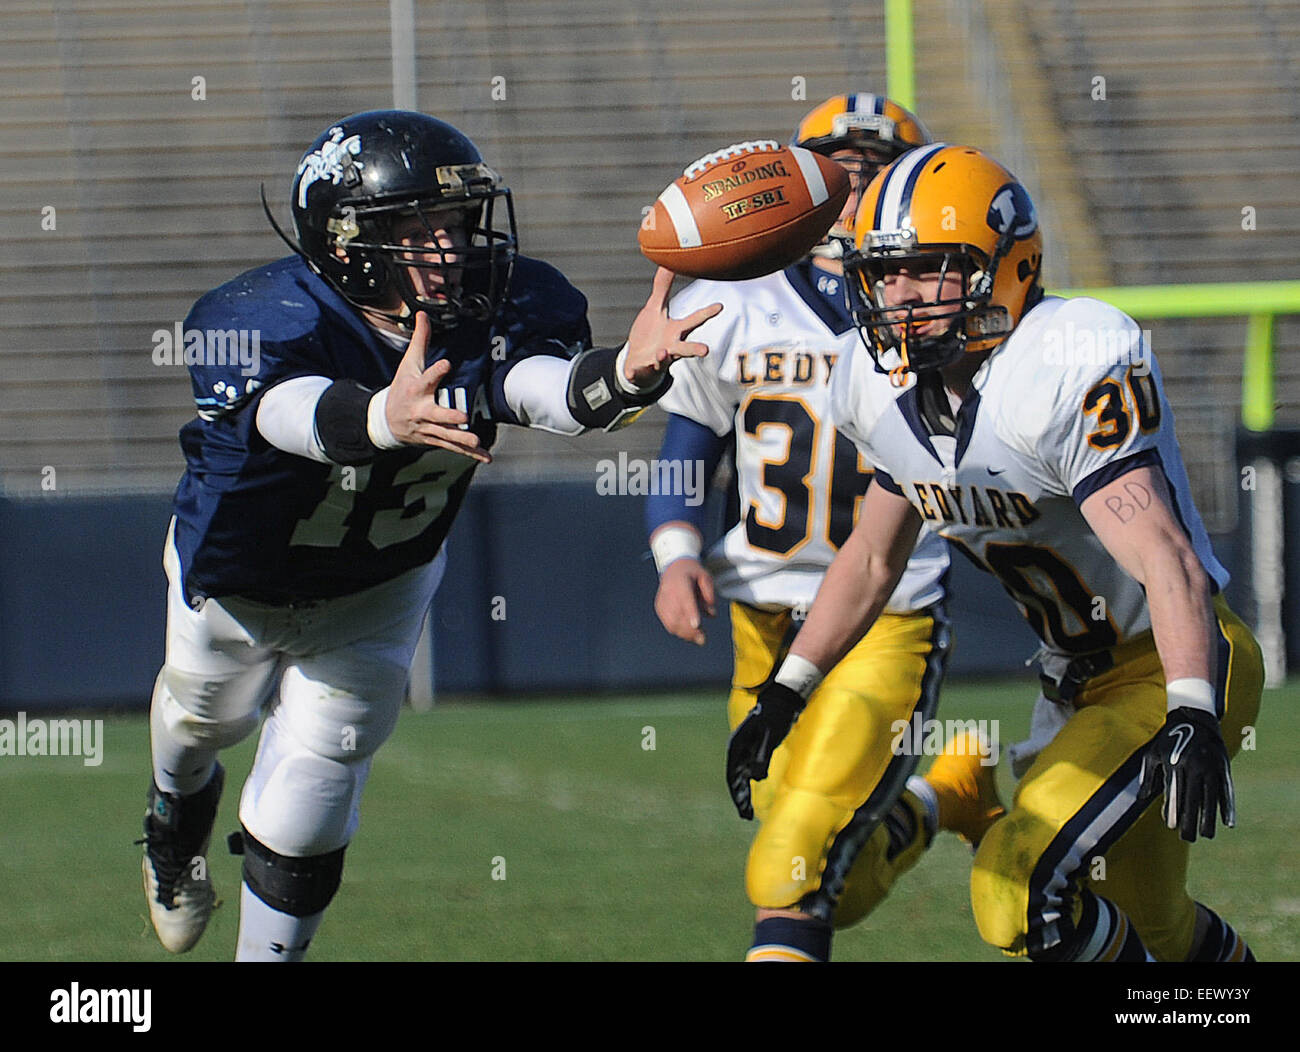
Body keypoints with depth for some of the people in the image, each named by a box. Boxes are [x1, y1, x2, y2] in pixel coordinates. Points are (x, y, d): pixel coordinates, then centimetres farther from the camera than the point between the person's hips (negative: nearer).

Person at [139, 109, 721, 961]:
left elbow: (544, 385, -52)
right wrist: (383, 419, -87)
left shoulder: (495, 314, -30)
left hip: (381, 588, 1)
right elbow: (294, 409, -63)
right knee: (207, 714, 27)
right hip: (237, 575, -1)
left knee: (311, 801, -1)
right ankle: (179, 805, 64)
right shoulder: (260, 323, -41)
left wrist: (626, 372, -76)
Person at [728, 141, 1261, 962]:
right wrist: (785, 693, 19)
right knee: (1154, 930, 21)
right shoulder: (897, 398, -1)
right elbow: (872, 561, 18)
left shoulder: (1066, 375, -28)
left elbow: (1169, 562, -38)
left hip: (1174, 671, -9)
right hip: (1079, 681, 9)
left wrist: (1192, 718, -50)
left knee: (1020, 897, -21)